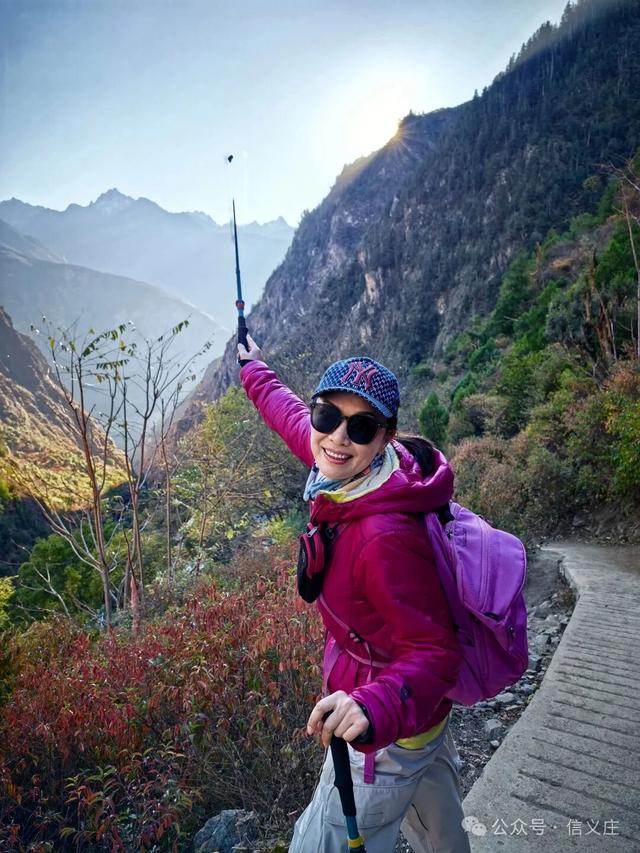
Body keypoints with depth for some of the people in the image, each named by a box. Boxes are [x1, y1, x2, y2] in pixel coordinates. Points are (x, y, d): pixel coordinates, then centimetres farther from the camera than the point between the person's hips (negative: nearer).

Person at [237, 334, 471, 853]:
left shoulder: (386, 538, -37)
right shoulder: (347, 474, -14)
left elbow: (434, 652, -30)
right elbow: (292, 416, 5)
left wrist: (376, 708, -48)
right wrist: (255, 372, 21)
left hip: (388, 737, -7)